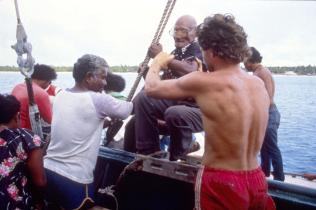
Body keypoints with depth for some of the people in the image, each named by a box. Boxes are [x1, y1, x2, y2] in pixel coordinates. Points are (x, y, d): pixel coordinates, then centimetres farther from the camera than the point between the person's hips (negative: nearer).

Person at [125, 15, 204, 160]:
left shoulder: (200, 51, -5)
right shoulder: (174, 54, 16)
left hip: (200, 109, -6)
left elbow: (190, 71, -28)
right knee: (143, 97, -14)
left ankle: (179, 157, -8)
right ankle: (148, 154, -4)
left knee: (174, 113, -37)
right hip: (174, 103, 7)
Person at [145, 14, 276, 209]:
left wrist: (158, 63, 14)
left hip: (222, 184, -6)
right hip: (257, 181, 6)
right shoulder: (259, 83, 0)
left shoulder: (203, 82, -18)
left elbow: (152, 88, -5)